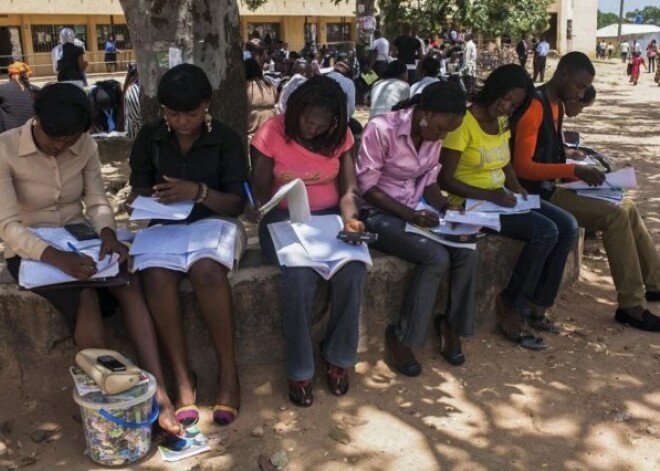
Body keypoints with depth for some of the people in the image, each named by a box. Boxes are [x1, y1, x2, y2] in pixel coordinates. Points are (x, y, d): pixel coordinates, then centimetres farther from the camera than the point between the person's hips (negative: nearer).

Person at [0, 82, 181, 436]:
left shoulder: (85, 146, -2)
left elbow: (97, 202, 1)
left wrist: (108, 234, -22)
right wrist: (55, 256, -36)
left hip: (79, 240, 4)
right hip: (31, 251, -3)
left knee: (131, 285, -27)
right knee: (84, 298, -33)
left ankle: (159, 397, -30)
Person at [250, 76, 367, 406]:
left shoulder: (340, 135, 2)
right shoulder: (272, 132, -8)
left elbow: (349, 188, 0)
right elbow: (261, 192, -5)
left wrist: (349, 219, -21)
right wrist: (292, 226, -23)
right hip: (283, 218, -3)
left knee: (353, 269, -27)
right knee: (299, 274, -33)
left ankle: (339, 357, -5)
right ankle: (299, 370, -13)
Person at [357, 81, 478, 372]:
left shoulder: (433, 135, 0)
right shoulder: (381, 130, -21)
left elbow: (429, 180, 9)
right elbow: (366, 187, -18)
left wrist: (447, 209, -9)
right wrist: (409, 215, -25)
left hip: (417, 210, 7)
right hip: (379, 213, -6)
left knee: (468, 254, -16)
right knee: (437, 258, -27)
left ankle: (453, 325, 7)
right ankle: (401, 336, -9)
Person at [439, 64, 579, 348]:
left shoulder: (502, 121, 10)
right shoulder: (463, 123, -16)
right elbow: (444, 180, -19)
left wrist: (516, 188, 0)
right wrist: (489, 195, -24)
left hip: (501, 197, 9)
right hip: (472, 202, -8)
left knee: (568, 226, -9)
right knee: (545, 231, -24)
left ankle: (537, 306, 0)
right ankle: (510, 309, -8)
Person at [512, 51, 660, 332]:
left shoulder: (557, 105, 13)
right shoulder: (535, 106, -18)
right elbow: (521, 167, -24)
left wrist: (580, 173, 2)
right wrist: (573, 170, -26)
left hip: (551, 187, 10)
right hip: (537, 194, -10)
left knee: (627, 207, 11)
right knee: (615, 216, -18)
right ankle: (631, 306, -11)